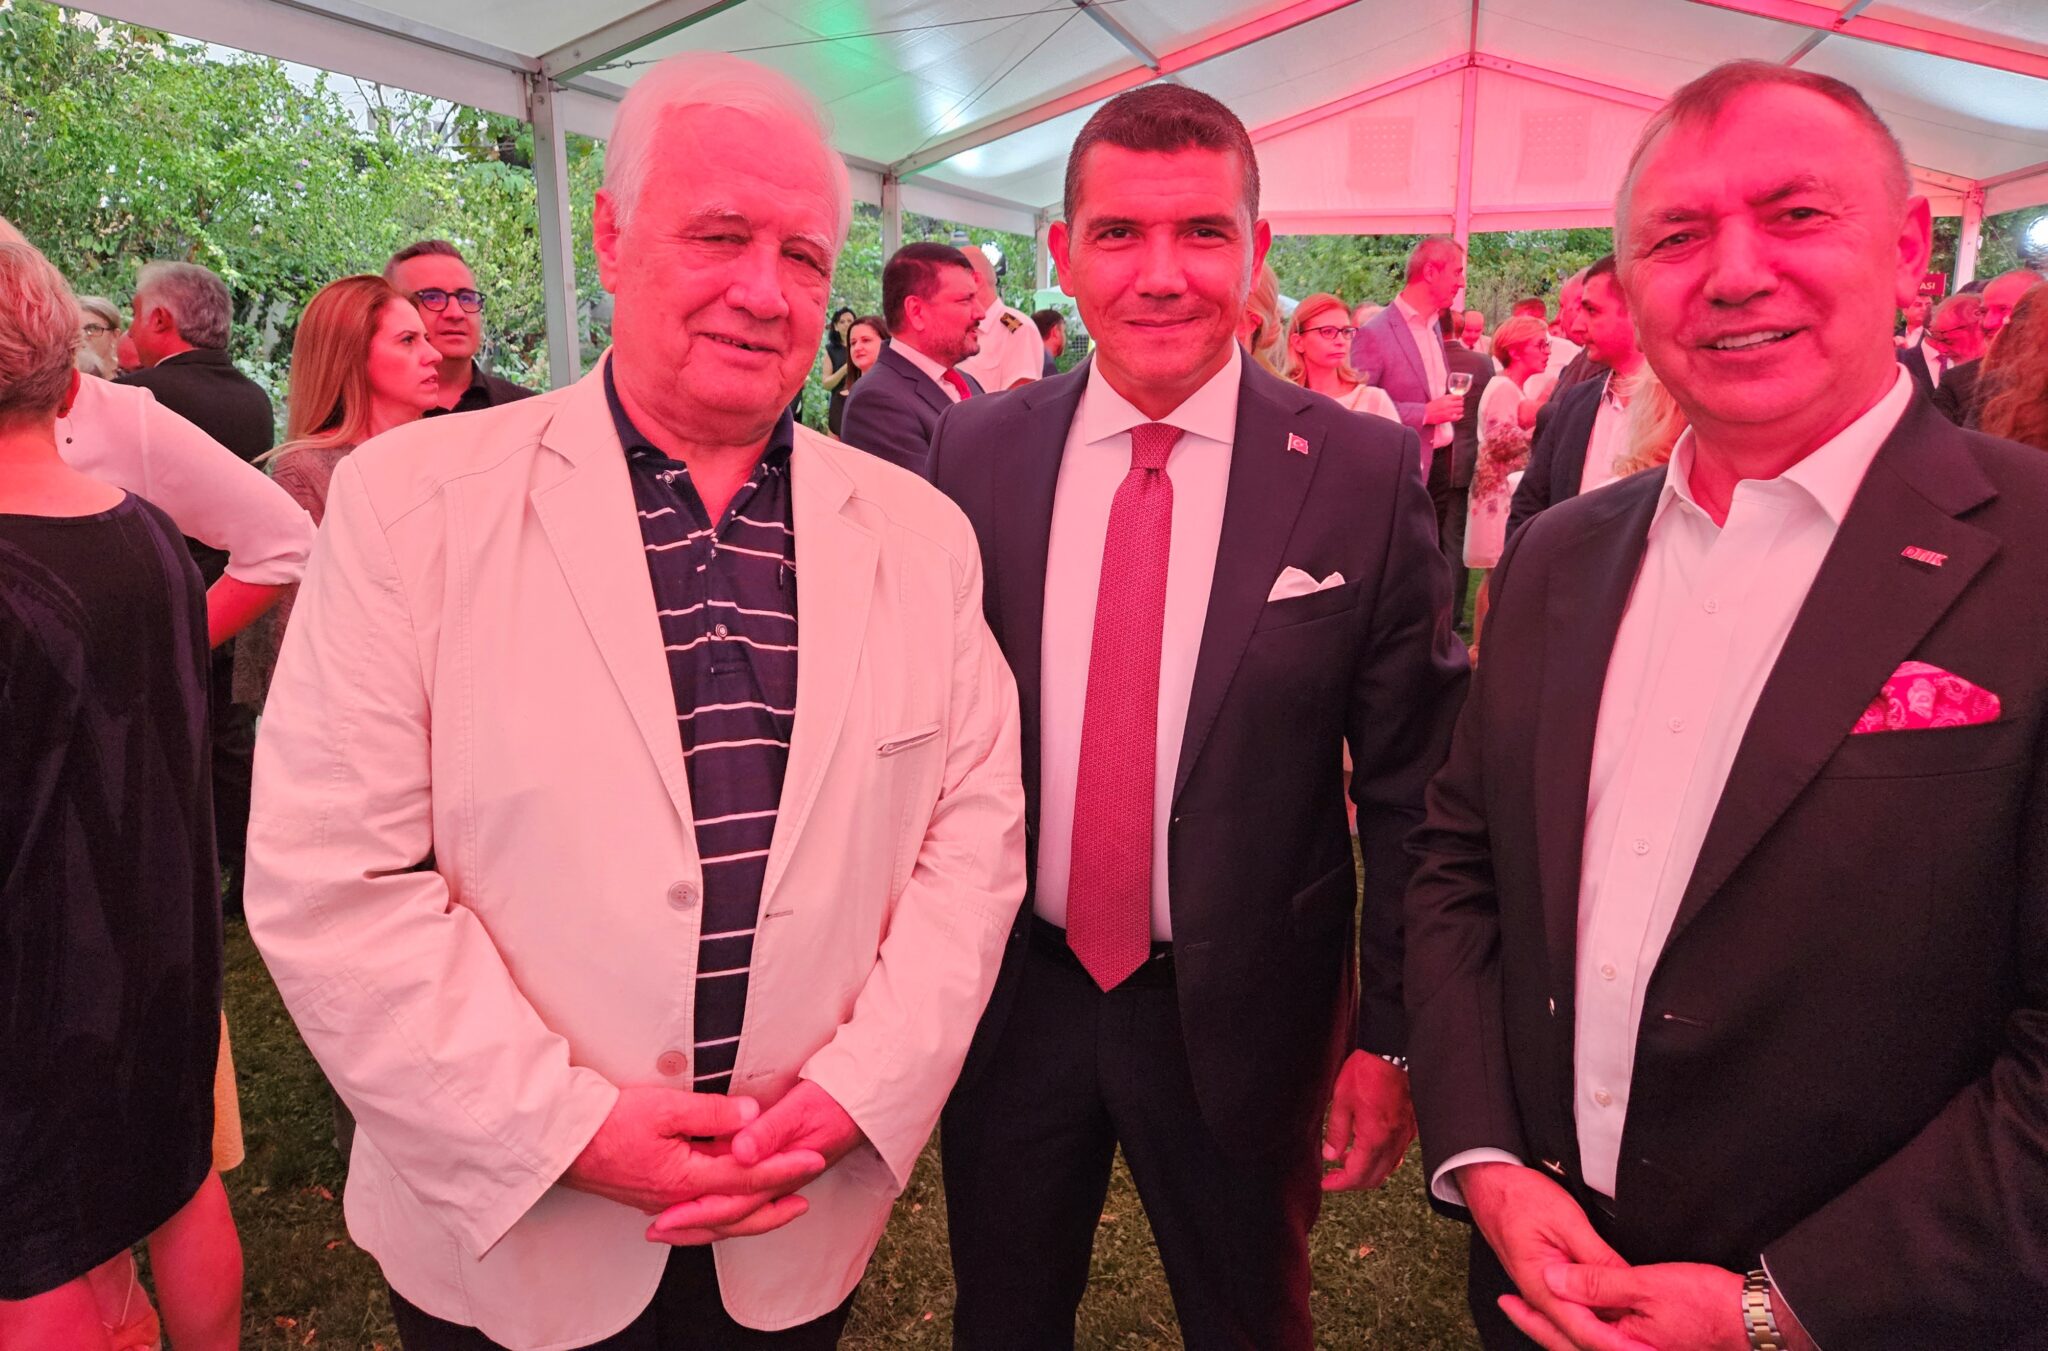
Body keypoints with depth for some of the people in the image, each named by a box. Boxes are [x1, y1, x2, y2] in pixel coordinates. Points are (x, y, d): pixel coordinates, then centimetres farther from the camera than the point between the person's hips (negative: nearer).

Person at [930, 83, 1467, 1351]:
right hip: (1011, 996, 2)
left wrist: (1391, 1033, -4)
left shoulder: (1367, 472, -11)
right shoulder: (975, 450, -5)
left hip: (1241, 1012, -1)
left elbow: (1411, 789, -6)